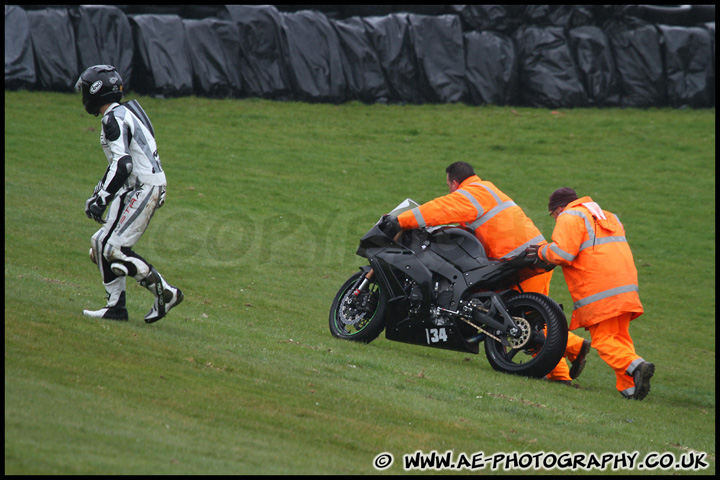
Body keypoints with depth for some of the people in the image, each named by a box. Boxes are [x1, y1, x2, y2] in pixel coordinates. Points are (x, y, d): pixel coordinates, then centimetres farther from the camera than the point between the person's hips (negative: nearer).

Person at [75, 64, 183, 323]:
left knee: (114, 249, -13)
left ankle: (165, 293, -9)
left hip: (143, 188, -10)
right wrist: (98, 193, 26)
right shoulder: (125, 113, 18)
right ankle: (116, 306, 11)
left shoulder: (115, 118, -14)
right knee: (101, 244, 10)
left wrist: (101, 198, -24)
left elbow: (123, 164, -24)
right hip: (134, 189, 10)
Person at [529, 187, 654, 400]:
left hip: (599, 294, -8)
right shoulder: (609, 218, 26)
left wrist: (542, 251, 6)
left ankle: (634, 366, -28)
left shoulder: (569, 218, -2)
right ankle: (629, 386, 1)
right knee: (620, 337, 12)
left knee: (603, 339, -5)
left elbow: (561, 254, -14)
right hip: (626, 288, 8)